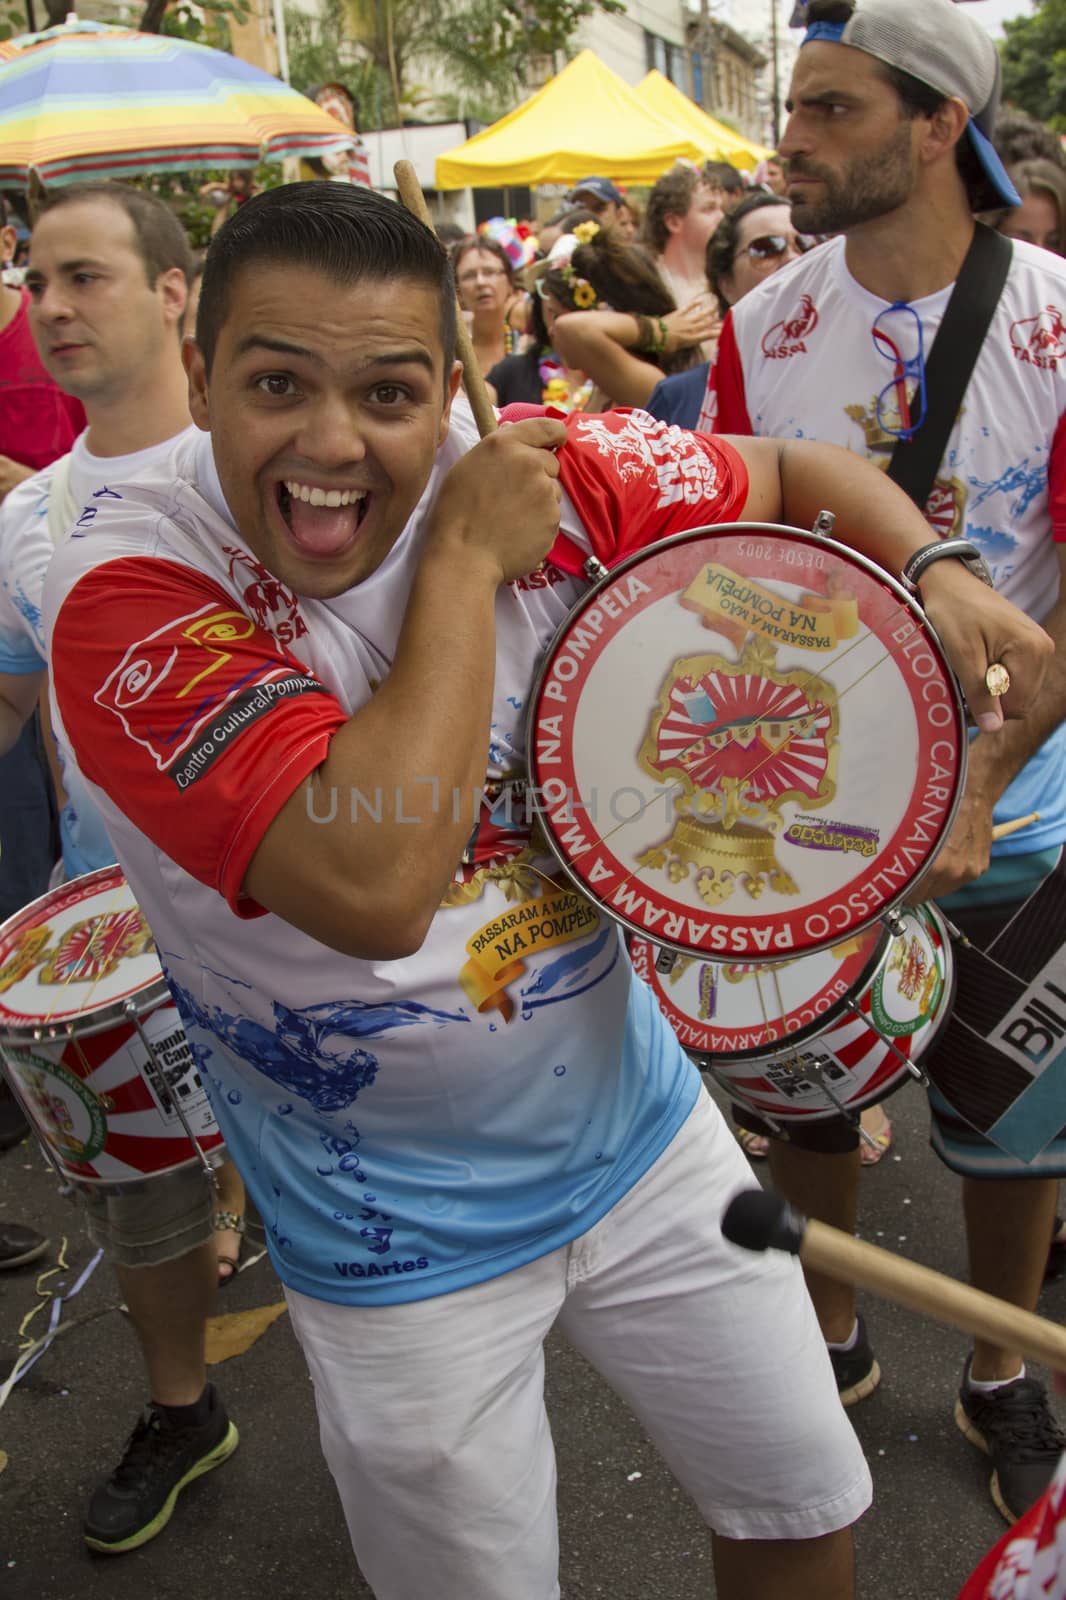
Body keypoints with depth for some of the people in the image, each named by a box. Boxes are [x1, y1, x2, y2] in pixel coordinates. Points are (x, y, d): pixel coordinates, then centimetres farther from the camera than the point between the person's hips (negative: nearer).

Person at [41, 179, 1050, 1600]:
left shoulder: (547, 472, -12)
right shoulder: (127, 596, -23)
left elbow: (795, 473, 5)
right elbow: (374, 884, -38)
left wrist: (938, 572, -15)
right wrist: (466, 559, -28)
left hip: (645, 1134, 4)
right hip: (406, 1245, -3)